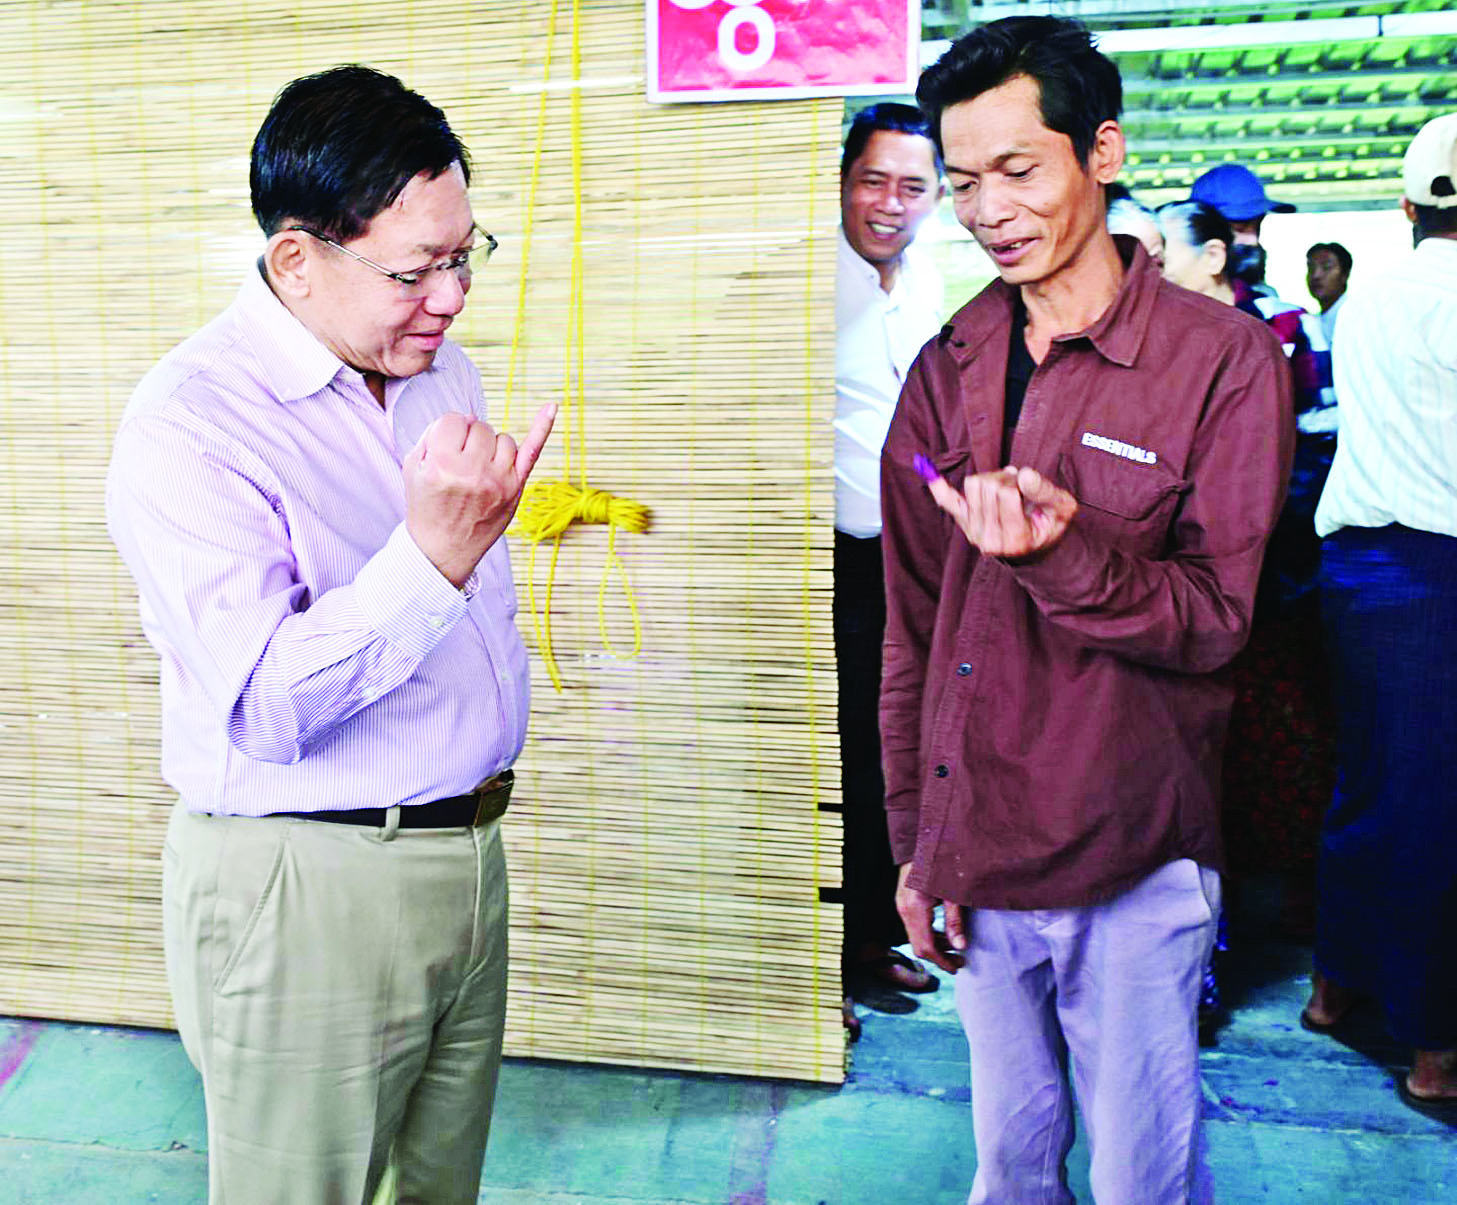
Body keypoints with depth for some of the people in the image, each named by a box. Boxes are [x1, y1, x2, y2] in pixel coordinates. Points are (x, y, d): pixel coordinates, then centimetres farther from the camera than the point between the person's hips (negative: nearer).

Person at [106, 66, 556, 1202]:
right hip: (304, 889, -7)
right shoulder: (187, 425, -18)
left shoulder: (440, 370, 8)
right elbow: (263, 713, -26)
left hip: (469, 853, 7)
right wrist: (433, 556, -35)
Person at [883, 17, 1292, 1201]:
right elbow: (912, 628, 8)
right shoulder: (949, 371, 5)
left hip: (1132, 873, -3)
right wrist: (914, 840, 8)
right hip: (976, 860, 4)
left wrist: (1063, 554, -29)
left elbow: (1214, 620, -9)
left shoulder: (1225, 358, -8)